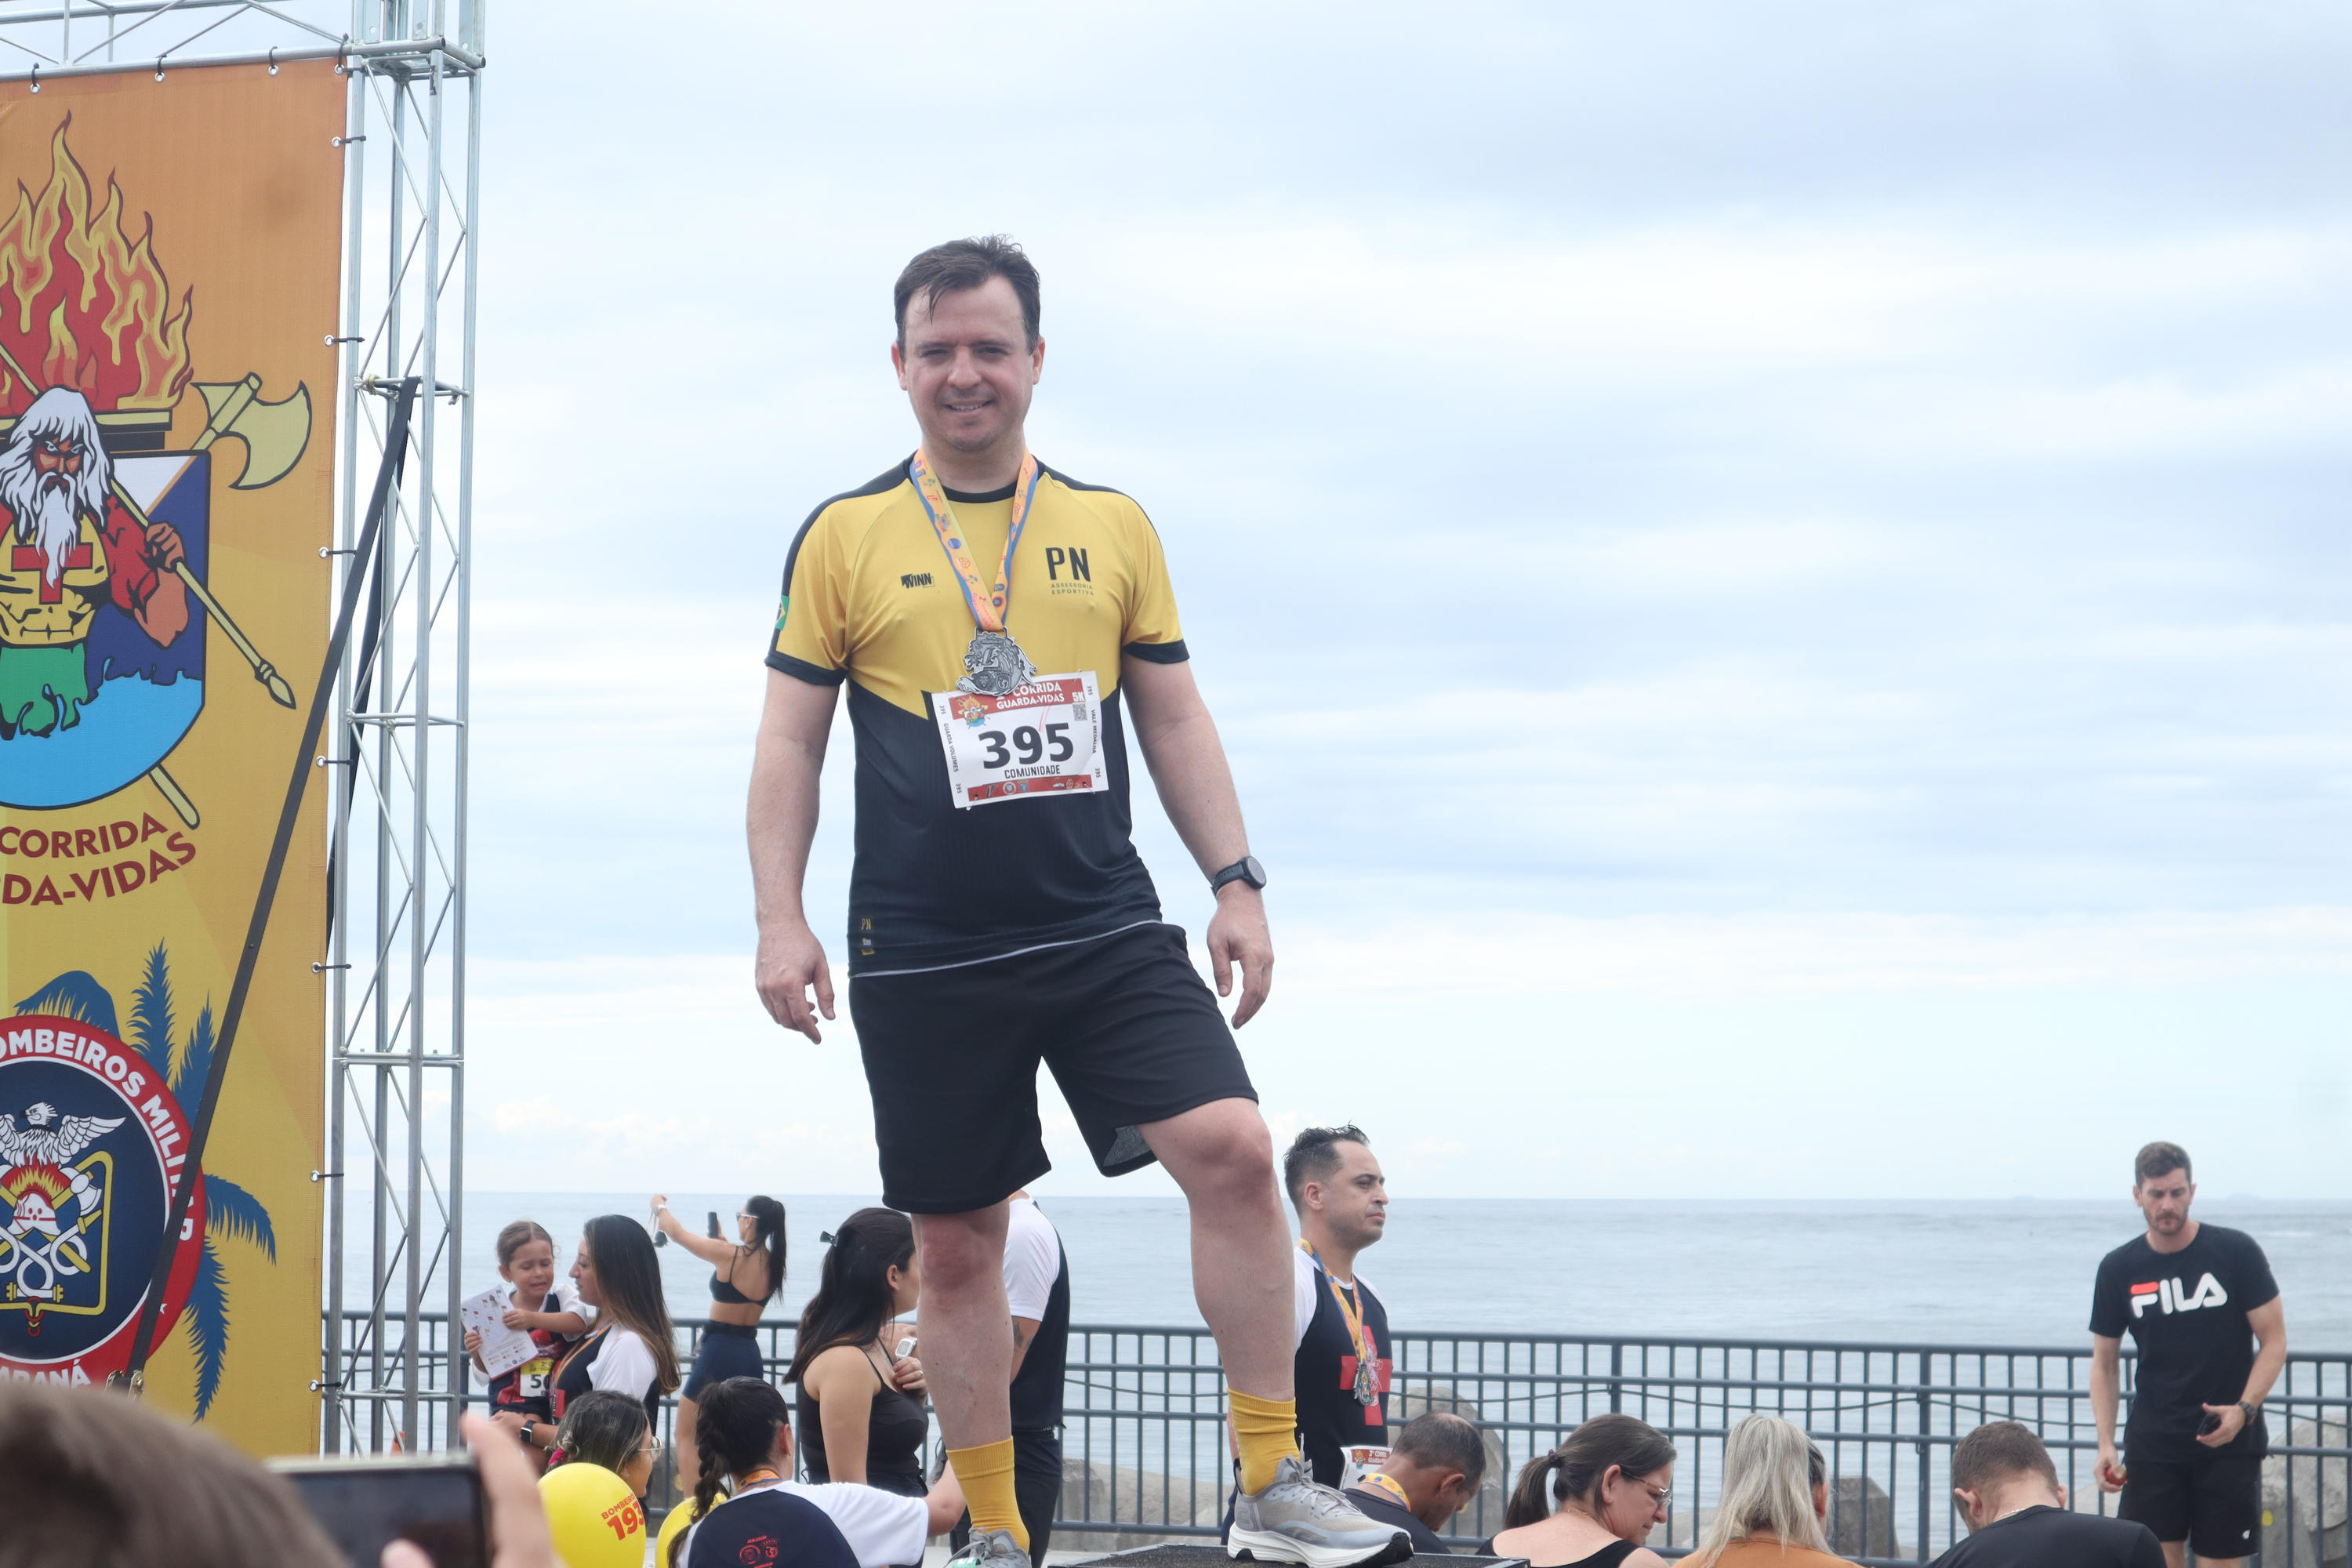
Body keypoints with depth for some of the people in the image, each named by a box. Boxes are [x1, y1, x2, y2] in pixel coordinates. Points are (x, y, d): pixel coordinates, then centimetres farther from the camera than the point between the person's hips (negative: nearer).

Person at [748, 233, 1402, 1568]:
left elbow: (1176, 721, 13)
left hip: (1107, 930, 1)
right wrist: (781, 921, -5)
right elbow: (790, 744, 4)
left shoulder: (1113, 526, 9)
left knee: (1234, 1150, -16)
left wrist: (1236, 882, 4)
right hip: (922, 956, -1)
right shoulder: (845, 539, 3)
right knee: (958, 1244, 5)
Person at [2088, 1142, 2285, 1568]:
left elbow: (2274, 1341, -1)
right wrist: (2105, 1444, -1)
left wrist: (2244, 1409, -17)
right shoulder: (2118, 1269, 3)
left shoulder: (2236, 1252, -3)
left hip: (2229, 1442, -2)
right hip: (2152, 1446, 2)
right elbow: (2104, 1362, 10)